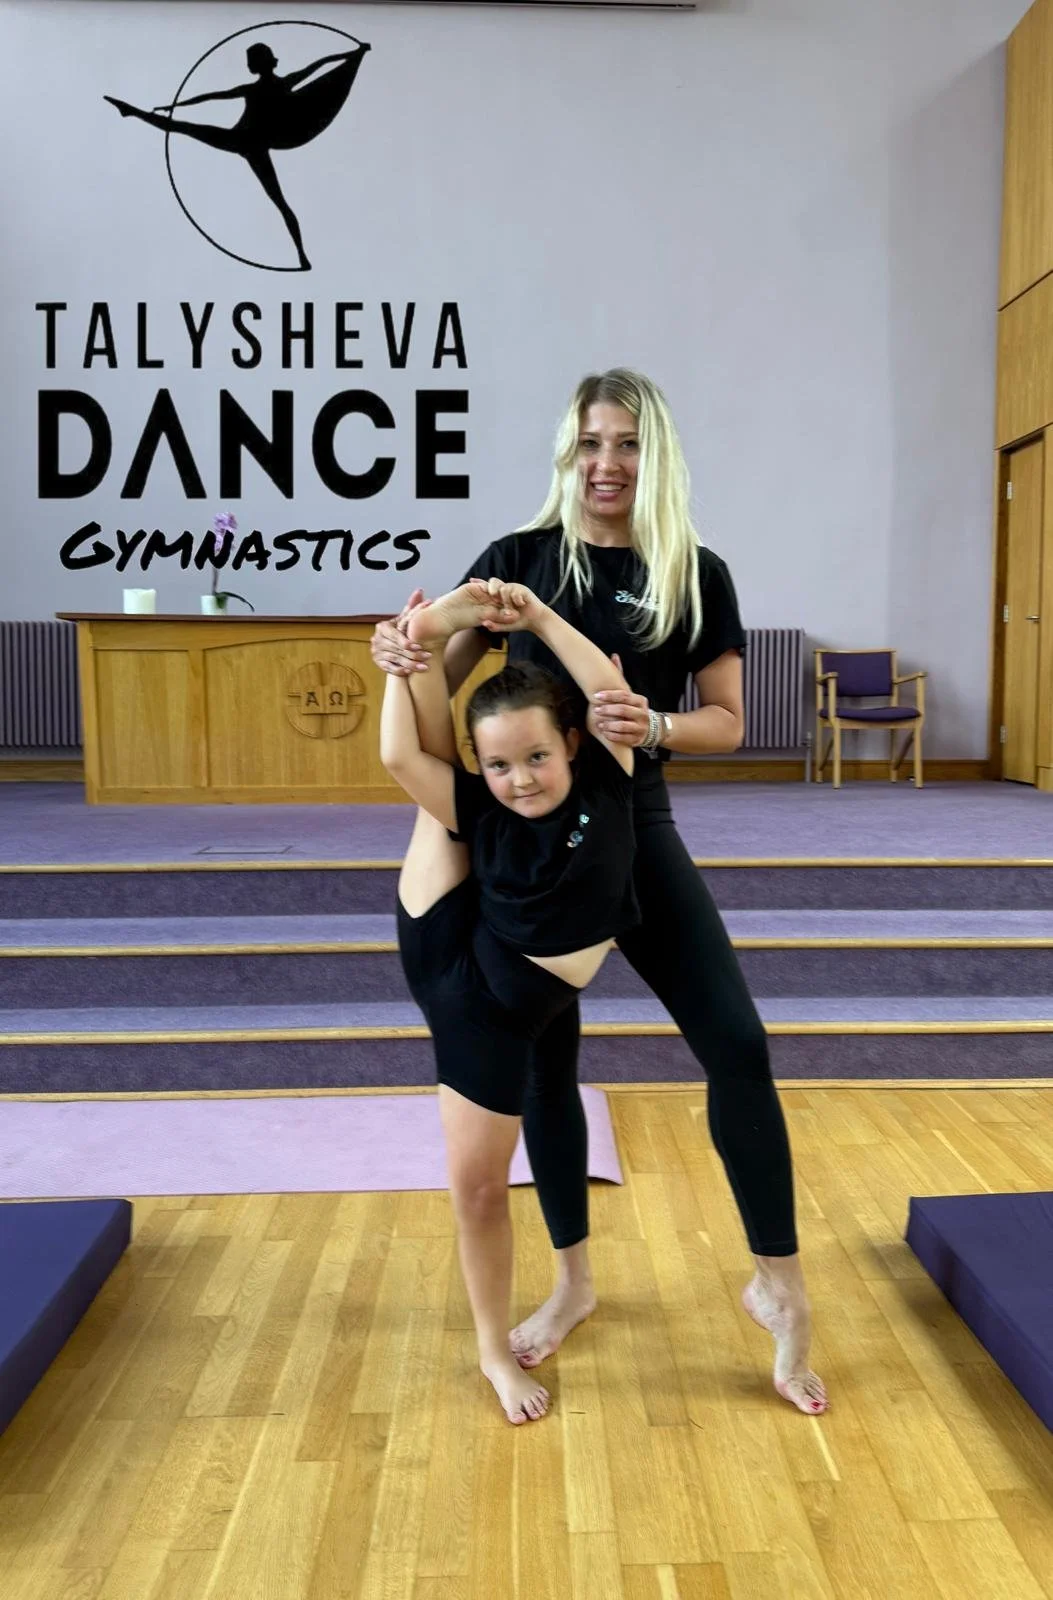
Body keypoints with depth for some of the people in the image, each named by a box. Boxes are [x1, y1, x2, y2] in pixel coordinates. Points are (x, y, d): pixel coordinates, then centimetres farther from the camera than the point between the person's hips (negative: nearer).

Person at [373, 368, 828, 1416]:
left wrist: (653, 725, -22)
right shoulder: (517, 558, 0)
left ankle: (780, 1288, 15)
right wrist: (399, 652, -19)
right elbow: (443, 684, 4)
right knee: (545, 1062, 10)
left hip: (636, 829, 0)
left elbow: (726, 721, 0)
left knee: (736, 1043, -6)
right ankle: (573, 1284, 31)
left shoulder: (696, 575, -1)